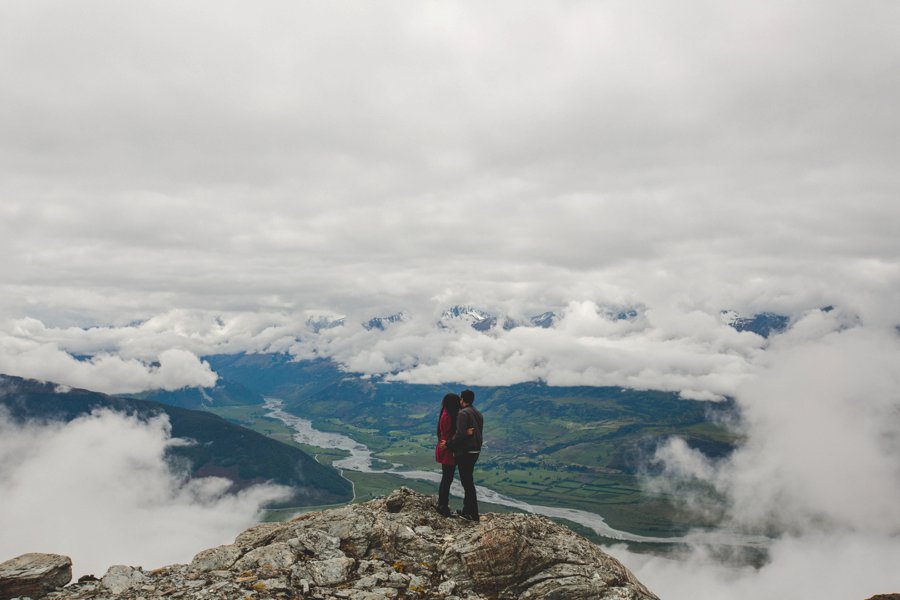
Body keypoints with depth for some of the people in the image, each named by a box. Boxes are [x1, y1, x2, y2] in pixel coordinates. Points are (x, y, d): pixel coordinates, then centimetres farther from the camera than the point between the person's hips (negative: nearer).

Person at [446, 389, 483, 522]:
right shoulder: (478, 414, 13)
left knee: (467, 483, -2)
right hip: (475, 451, 9)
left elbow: (460, 434, -23)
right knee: (468, 482, 18)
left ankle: (474, 515, 1)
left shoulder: (463, 414, -16)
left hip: (464, 453, -9)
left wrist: (448, 443, -12)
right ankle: (467, 510, 24)